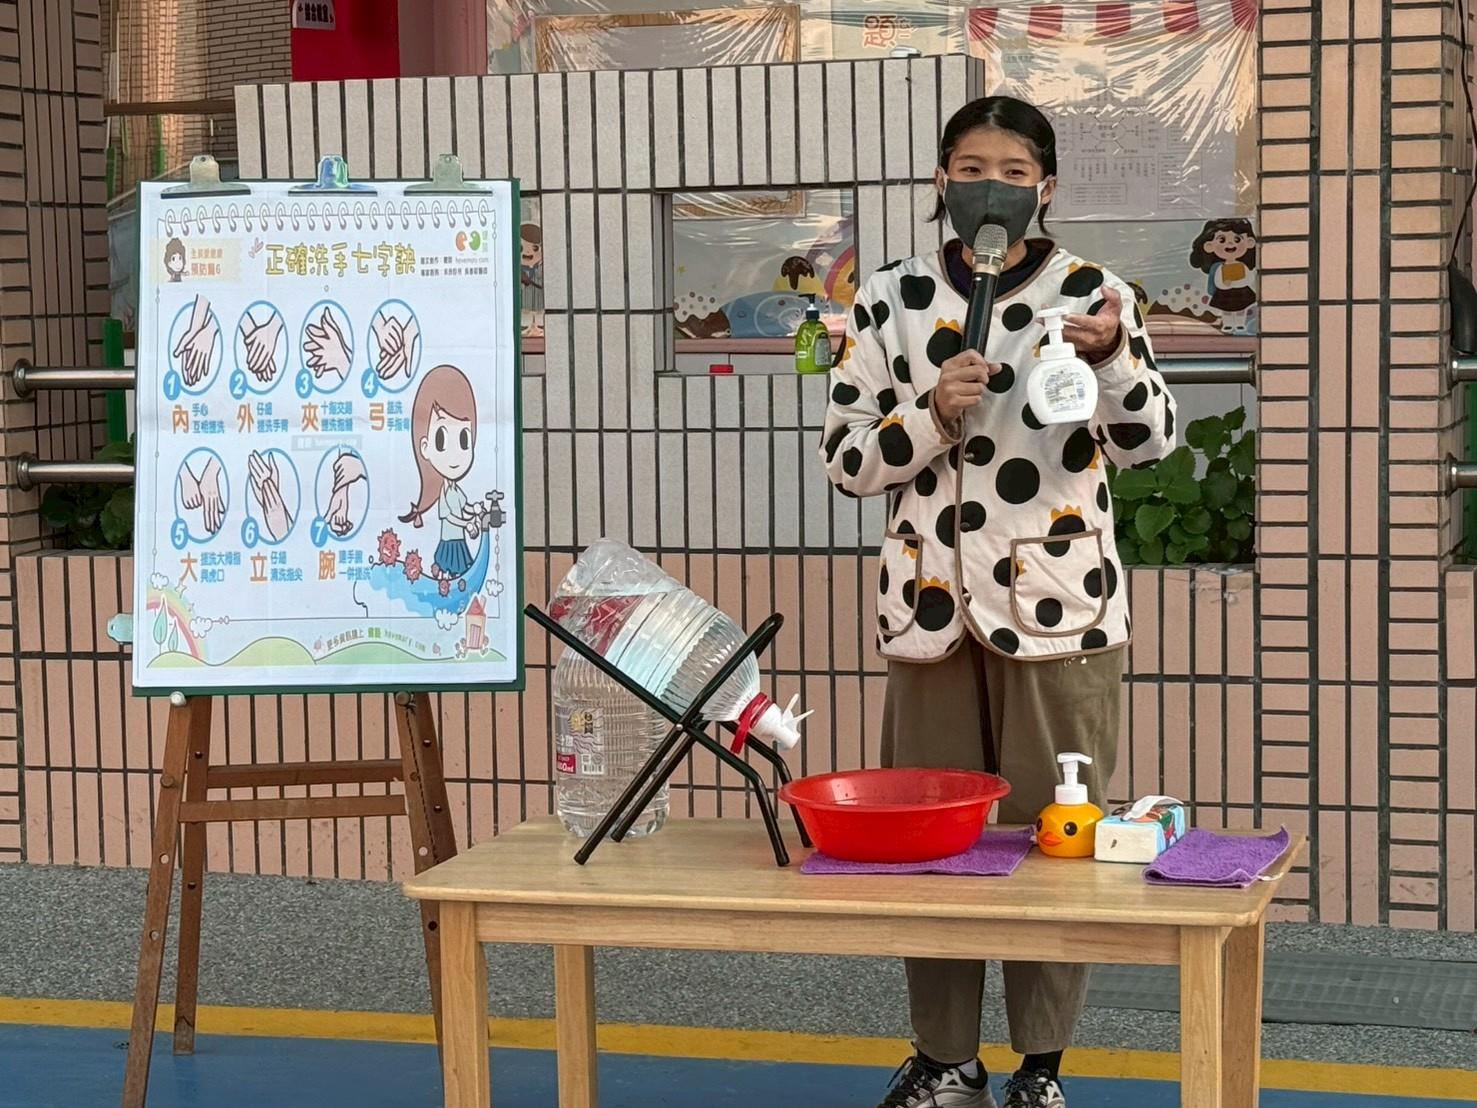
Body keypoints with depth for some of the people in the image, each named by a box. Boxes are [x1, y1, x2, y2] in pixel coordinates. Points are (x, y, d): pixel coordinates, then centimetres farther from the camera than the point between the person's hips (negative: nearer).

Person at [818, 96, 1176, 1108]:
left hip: (1060, 605, -1)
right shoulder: (891, 300, 4)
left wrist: (1110, 356, -22)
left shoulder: (1094, 292, 0)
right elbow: (847, 461, 3)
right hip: (932, 606, 2)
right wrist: (932, 413, -14)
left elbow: (1150, 442, -4)